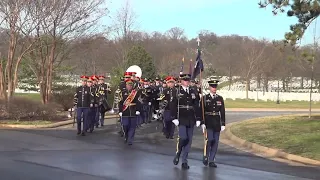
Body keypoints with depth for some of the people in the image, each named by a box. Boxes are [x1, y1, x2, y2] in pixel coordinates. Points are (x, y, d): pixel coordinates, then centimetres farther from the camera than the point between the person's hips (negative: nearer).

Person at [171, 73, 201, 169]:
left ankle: (184, 162, 13)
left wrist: (198, 119, 8)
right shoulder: (177, 92, -1)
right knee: (183, 138, -18)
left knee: (189, 141, 4)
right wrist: (174, 118, -13)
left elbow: (196, 106, 13)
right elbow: (173, 106, -5)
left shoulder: (193, 92, 12)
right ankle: (178, 154, 11)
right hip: (181, 119, -4)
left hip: (191, 120, 4)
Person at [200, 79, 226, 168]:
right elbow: (201, 111, -2)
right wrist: (202, 123, -10)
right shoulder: (205, 98, 1)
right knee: (210, 139, -16)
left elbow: (222, 112, 8)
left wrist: (223, 124, 3)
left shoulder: (220, 98, 9)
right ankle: (206, 156, 5)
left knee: (215, 142, 2)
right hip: (208, 123, -3)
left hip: (217, 123, 3)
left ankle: (211, 160, 10)